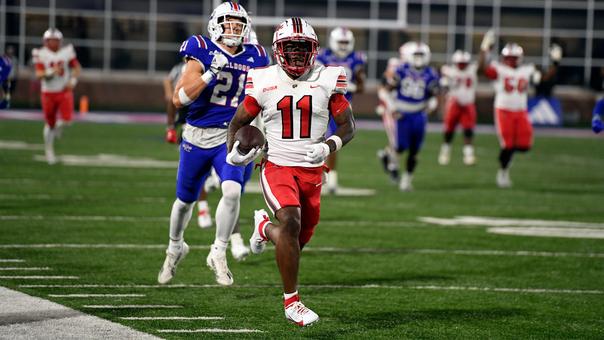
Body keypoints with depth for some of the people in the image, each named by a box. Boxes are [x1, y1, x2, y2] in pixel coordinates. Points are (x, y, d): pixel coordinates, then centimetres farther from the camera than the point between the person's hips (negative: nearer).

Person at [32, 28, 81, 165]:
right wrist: (51, 72, -29)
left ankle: (58, 125, 20)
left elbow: (77, 68, 9)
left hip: (65, 92, 1)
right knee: (50, 124, 7)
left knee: (67, 119, -17)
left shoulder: (67, 52, -1)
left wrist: (73, 80, -7)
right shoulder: (41, 54, -6)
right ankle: (49, 149, 27)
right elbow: (39, 74, -13)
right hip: (49, 93, -1)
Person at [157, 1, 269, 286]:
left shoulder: (254, 58, 0)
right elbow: (178, 99, -19)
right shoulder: (202, 52, -11)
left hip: (232, 137, 1)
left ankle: (218, 253, -7)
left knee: (232, 190, -24)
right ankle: (175, 247, 43)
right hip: (197, 135, -1)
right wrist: (211, 73, -27)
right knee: (185, 199, 14)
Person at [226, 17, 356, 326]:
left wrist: (329, 146, -16)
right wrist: (234, 149, -11)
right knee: (290, 222, -26)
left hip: (312, 170, 3)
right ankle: (291, 302, -18)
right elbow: (239, 121, 9)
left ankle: (265, 227, 47)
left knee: (297, 241, 10)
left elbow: (347, 125, 4)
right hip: (277, 166, -3)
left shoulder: (327, 80, -2)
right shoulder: (264, 82, -3)